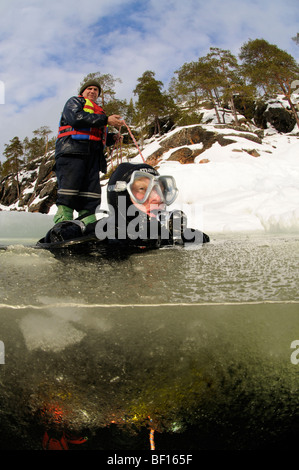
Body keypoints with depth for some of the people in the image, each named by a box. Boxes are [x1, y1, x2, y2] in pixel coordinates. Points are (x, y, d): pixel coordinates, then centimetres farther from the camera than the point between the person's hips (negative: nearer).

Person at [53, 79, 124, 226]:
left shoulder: (99, 111, 37)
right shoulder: (75, 101, 16)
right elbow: (75, 117, -7)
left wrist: (112, 137, 11)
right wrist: (106, 120, -10)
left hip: (93, 154, 7)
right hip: (73, 149, -6)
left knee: (92, 191, -6)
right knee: (69, 188, -17)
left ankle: (88, 224, -10)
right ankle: (62, 223, -20)